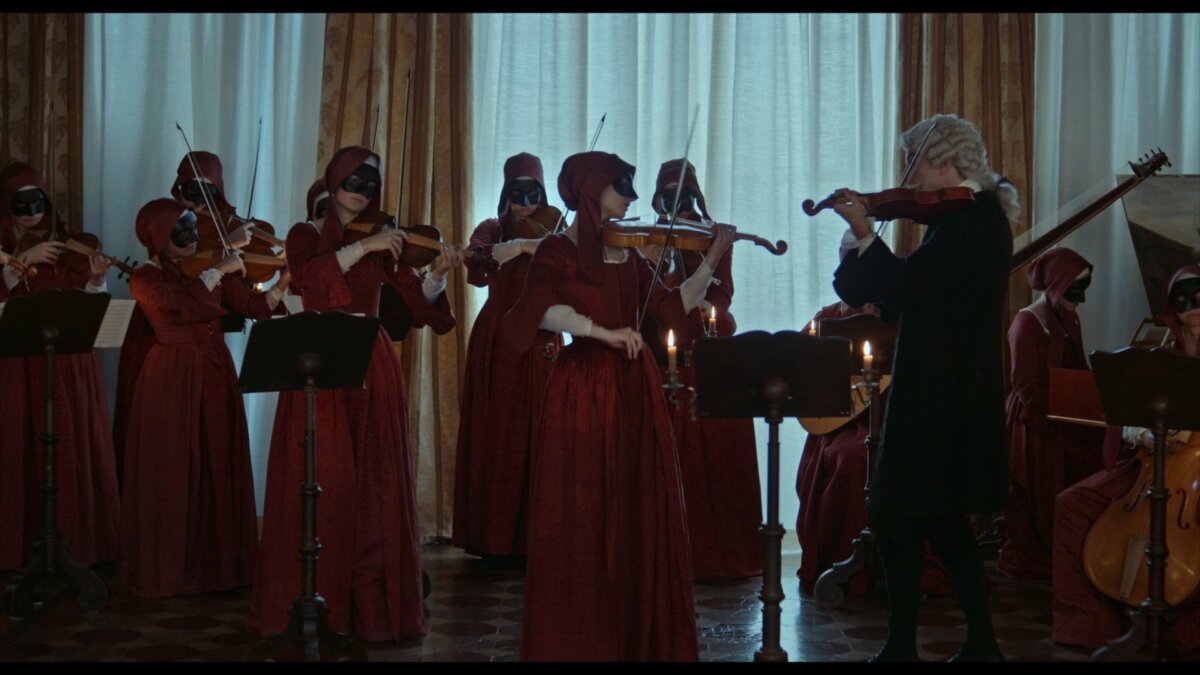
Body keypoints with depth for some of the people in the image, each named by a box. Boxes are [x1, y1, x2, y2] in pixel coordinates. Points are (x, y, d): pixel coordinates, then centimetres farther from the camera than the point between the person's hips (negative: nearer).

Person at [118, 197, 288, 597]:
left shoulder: (208, 272, 11)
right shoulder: (146, 279, -4)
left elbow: (254, 307, 4)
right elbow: (180, 302, -25)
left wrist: (285, 282, -10)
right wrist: (220, 270, -18)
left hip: (217, 377, 5)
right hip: (172, 383, -5)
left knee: (219, 471, 7)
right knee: (173, 474, -1)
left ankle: (217, 561, 16)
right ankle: (167, 568, 9)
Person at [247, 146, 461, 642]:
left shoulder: (384, 240, 12)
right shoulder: (305, 236, 7)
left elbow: (418, 301, 1)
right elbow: (309, 278, -16)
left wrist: (439, 274, -18)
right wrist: (362, 247, -23)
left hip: (372, 373, 2)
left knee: (374, 488, -1)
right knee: (318, 483, -5)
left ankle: (372, 602, 4)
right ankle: (307, 599, 3)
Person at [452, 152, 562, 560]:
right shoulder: (492, 230, 9)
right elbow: (476, 266, -15)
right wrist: (520, 245, -30)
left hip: (540, 343, 1)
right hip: (497, 343, 0)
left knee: (537, 439, -3)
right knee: (495, 439, -1)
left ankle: (534, 538, 1)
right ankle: (493, 537, 5)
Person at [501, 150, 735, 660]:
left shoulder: (629, 252, 15)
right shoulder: (559, 249, -2)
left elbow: (673, 308, 10)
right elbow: (543, 311, -19)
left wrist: (712, 259, 3)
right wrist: (602, 331, -28)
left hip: (635, 390, 6)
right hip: (583, 391, -5)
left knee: (640, 514, 5)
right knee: (581, 519, -2)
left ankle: (641, 637, 14)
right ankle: (577, 640, 8)